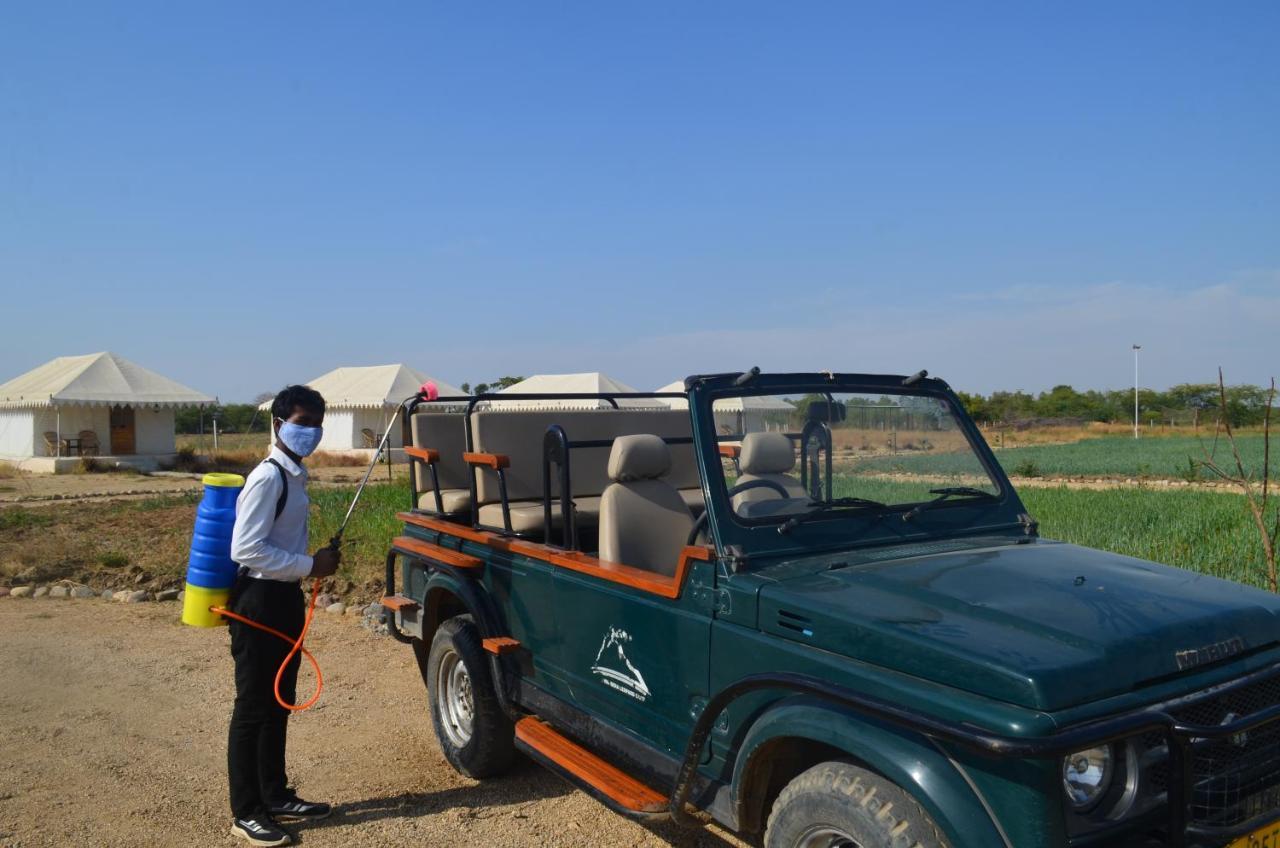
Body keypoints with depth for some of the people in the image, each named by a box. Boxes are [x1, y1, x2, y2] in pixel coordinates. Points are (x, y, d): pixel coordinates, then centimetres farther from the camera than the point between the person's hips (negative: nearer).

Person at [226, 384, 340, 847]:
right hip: (261, 600, -9)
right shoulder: (268, 478, -18)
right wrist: (310, 565, -21)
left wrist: (313, 562, 6)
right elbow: (246, 550, -24)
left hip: (285, 597, 9)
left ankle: (276, 796, 29)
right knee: (253, 708, 1)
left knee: (279, 704, 17)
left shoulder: (295, 476, 11)